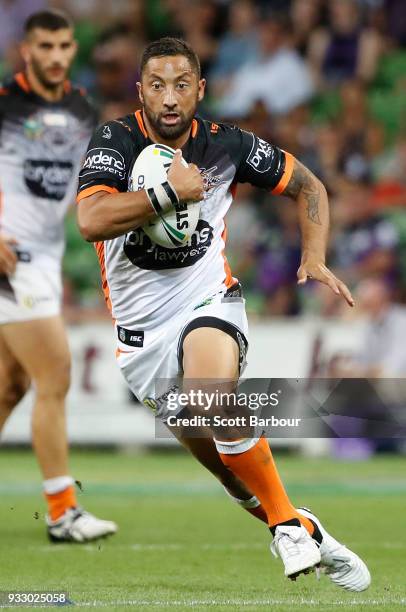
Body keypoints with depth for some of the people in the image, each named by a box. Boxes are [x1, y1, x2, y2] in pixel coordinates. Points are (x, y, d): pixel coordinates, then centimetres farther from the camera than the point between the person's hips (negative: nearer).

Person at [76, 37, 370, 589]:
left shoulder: (225, 145, -5)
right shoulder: (114, 141, -10)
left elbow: (308, 186, 10)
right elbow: (91, 222, -28)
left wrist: (315, 260, -4)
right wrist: (171, 192, -27)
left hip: (209, 303, -1)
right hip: (141, 330, 2)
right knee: (219, 461, 6)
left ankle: (288, 522, -20)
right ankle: (303, 532, 26)